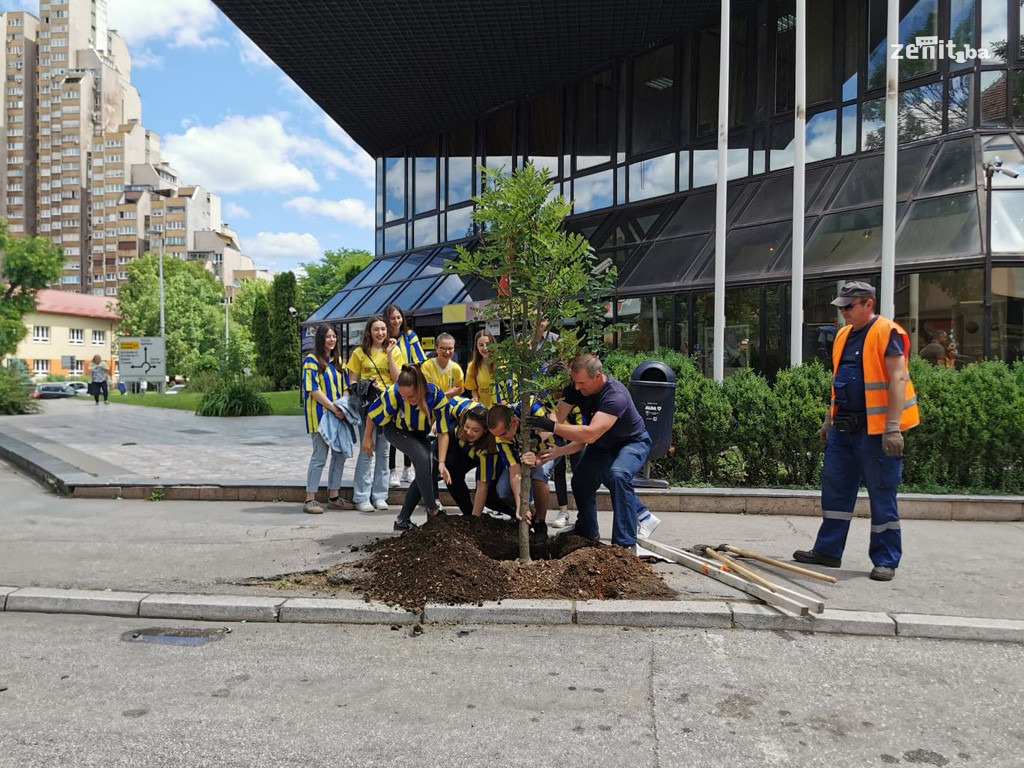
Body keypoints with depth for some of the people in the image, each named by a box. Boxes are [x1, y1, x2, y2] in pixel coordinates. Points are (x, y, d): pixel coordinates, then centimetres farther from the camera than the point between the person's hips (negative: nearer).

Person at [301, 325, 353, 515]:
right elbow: (313, 390, -13)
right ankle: (310, 500, 2)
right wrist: (333, 408, -18)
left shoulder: (337, 360, 16)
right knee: (320, 456, -6)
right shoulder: (311, 360, -6)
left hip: (338, 414, 7)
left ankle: (334, 497, 17)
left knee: (340, 454, 7)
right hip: (320, 414, -7)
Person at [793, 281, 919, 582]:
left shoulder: (887, 333, -10)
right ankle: (828, 550, 21)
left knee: (882, 496, 1)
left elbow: (897, 380, -17)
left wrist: (893, 428, -22)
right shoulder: (843, 335, 14)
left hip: (876, 430, -8)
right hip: (844, 428, 8)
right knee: (835, 489, 11)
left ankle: (886, 561, 11)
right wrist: (829, 420, 19)